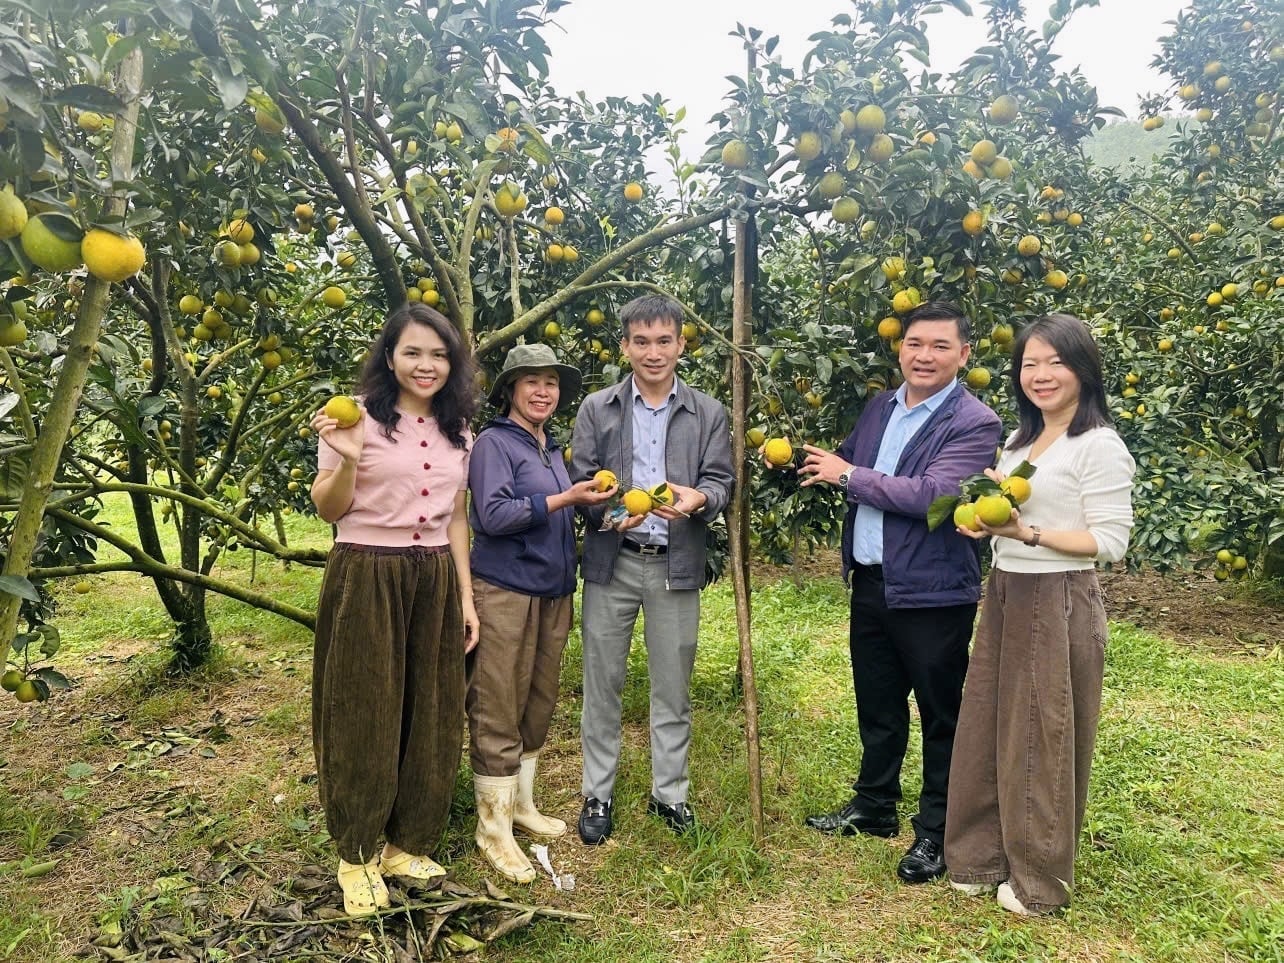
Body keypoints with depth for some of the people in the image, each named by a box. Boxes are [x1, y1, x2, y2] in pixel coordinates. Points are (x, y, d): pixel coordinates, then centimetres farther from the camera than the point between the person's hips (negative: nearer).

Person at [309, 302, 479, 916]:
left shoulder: (458, 433, 10)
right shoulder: (361, 420, -7)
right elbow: (328, 510, -4)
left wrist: (466, 596, 10)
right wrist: (346, 461, -23)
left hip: (436, 582, 5)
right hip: (367, 580, -5)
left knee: (430, 716, 10)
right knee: (366, 716, 5)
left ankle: (406, 843, 27)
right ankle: (356, 855, 23)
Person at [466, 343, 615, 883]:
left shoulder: (552, 449, 15)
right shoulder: (494, 442, -7)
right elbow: (493, 515, -19)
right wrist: (565, 499, -20)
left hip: (553, 591, 8)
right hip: (505, 591, -8)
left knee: (538, 704, 15)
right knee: (497, 712, 0)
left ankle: (521, 804, 32)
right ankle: (493, 829, 12)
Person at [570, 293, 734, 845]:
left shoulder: (708, 413, 7)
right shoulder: (597, 408, 4)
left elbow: (721, 481, 2)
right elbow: (580, 482, 1)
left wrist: (698, 499, -21)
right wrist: (608, 512, -19)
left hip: (677, 566, 1)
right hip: (611, 563, 0)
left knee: (672, 686, 10)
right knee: (602, 683, 7)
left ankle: (670, 793, 26)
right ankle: (597, 793, 22)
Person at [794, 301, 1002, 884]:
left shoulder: (974, 424, -14)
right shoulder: (880, 408, 8)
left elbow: (931, 495, -26)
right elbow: (845, 467, 17)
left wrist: (848, 475, -17)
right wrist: (800, 458, -3)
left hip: (932, 593, -6)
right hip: (870, 583, 7)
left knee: (940, 715, 10)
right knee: (877, 705, 20)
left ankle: (935, 831, 26)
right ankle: (874, 807, 39)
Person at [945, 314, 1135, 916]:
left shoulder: (1100, 446, -11)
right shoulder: (1017, 442, 13)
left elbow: (1111, 542, -15)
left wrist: (1029, 533, -25)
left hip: (1058, 603, -7)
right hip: (1003, 596, 7)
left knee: (1043, 738, 6)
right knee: (990, 729, 13)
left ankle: (1041, 879, 24)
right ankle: (986, 855, 30)